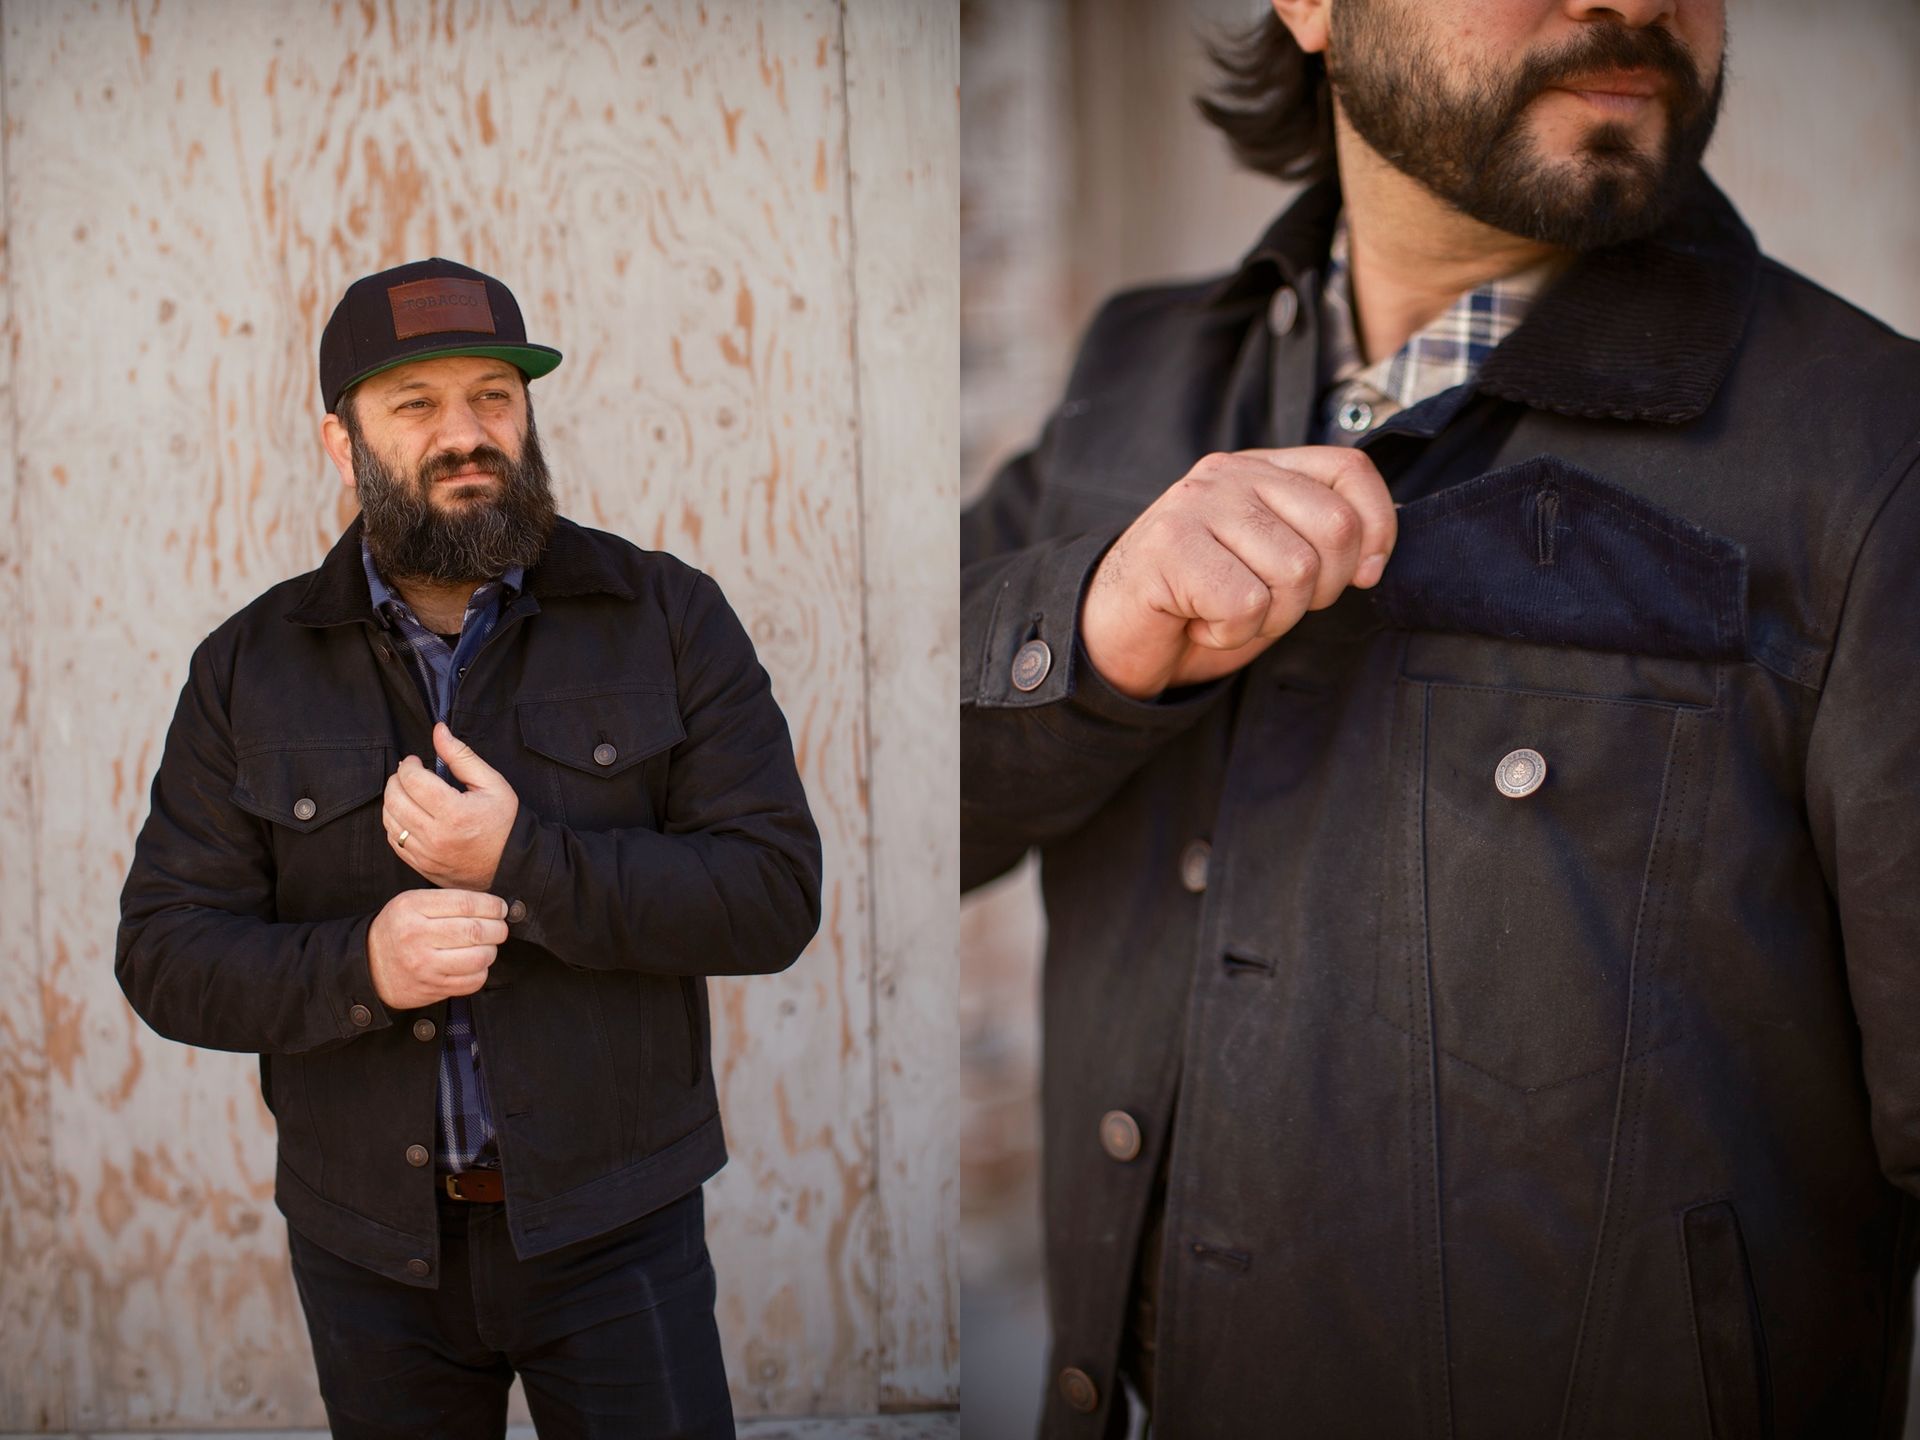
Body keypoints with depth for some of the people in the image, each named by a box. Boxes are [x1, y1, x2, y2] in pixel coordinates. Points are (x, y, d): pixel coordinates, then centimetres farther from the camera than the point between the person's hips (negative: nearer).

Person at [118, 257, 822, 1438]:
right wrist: (359, 965, -21)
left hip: (610, 1225, -1)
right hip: (368, 1243, 2)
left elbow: (775, 896, -11)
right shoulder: (250, 671, 0)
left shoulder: (666, 617, -4)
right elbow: (166, 955, -2)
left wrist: (523, 862, -22)